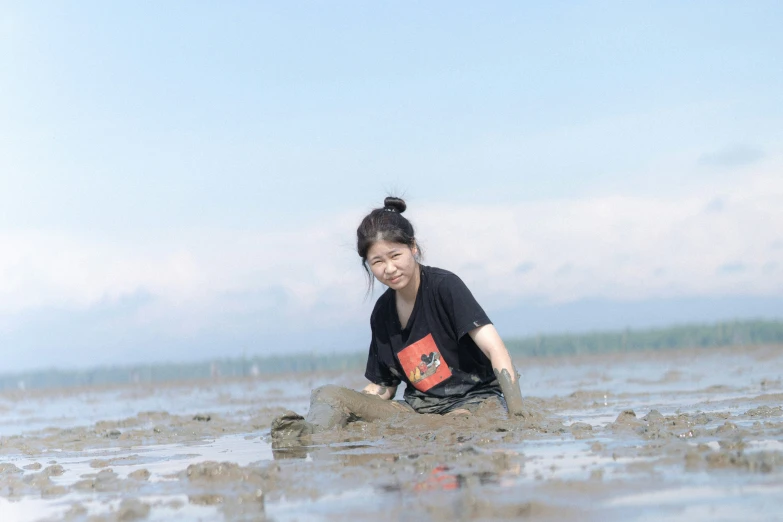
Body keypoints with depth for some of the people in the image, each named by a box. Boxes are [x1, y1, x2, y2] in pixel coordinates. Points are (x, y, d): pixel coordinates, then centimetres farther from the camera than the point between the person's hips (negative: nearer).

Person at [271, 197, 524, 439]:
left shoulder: (444, 286, -9)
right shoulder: (382, 313, 9)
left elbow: (495, 348, -18)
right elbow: (382, 389, 15)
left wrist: (516, 410, -31)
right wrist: (351, 410, -3)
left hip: (473, 401, -6)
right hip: (418, 409, 6)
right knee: (327, 395, -11)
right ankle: (312, 430, -40)